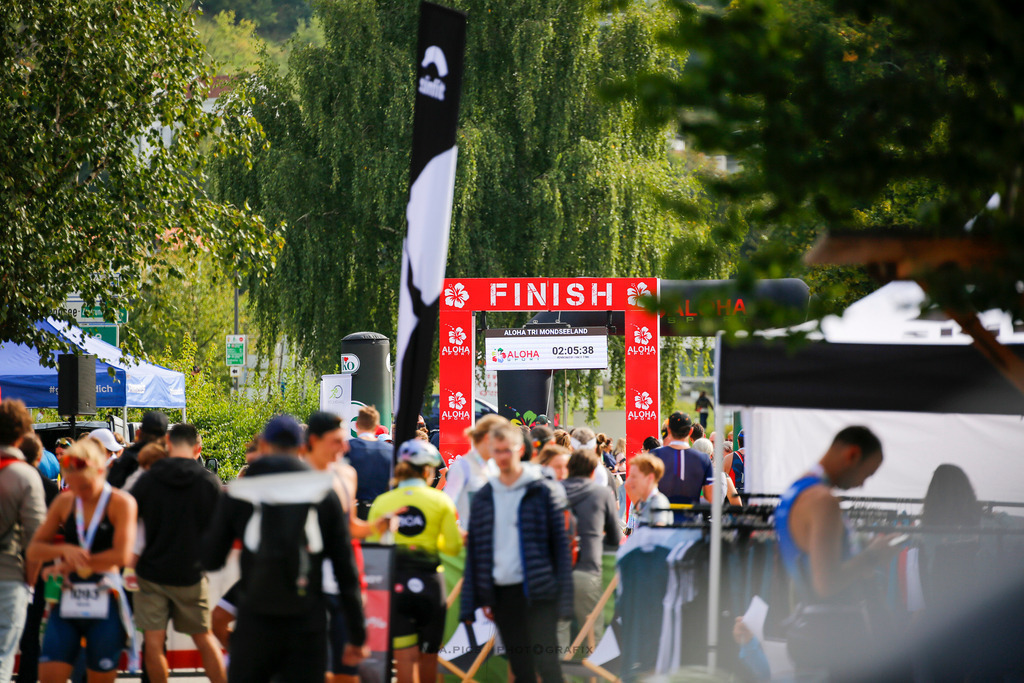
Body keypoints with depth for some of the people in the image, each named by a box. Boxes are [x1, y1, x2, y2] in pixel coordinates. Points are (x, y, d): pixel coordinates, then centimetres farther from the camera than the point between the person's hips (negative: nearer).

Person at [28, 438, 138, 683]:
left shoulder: (121, 503, -4)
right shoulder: (64, 502, 9)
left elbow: (121, 555, -15)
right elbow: (34, 549, 9)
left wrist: (69, 565, -10)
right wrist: (64, 549, -13)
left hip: (104, 605, -4)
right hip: (67, 603, 4)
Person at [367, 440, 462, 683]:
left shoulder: (381, 502, 1)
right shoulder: (441, 501, -1)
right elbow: (454, 546, 0)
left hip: (394, 581, 0)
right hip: (429, 581, 0)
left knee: (405, 656, 0)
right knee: (429, 655, 14)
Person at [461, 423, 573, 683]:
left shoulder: (544, 491, -1)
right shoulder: (484, 497, 11)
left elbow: (560, 543, -3)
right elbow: (475, 551, 13)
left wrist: (563, 598, -9)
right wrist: (478, 599, 6)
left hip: (537, 593, -5)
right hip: (501, 592, 5)